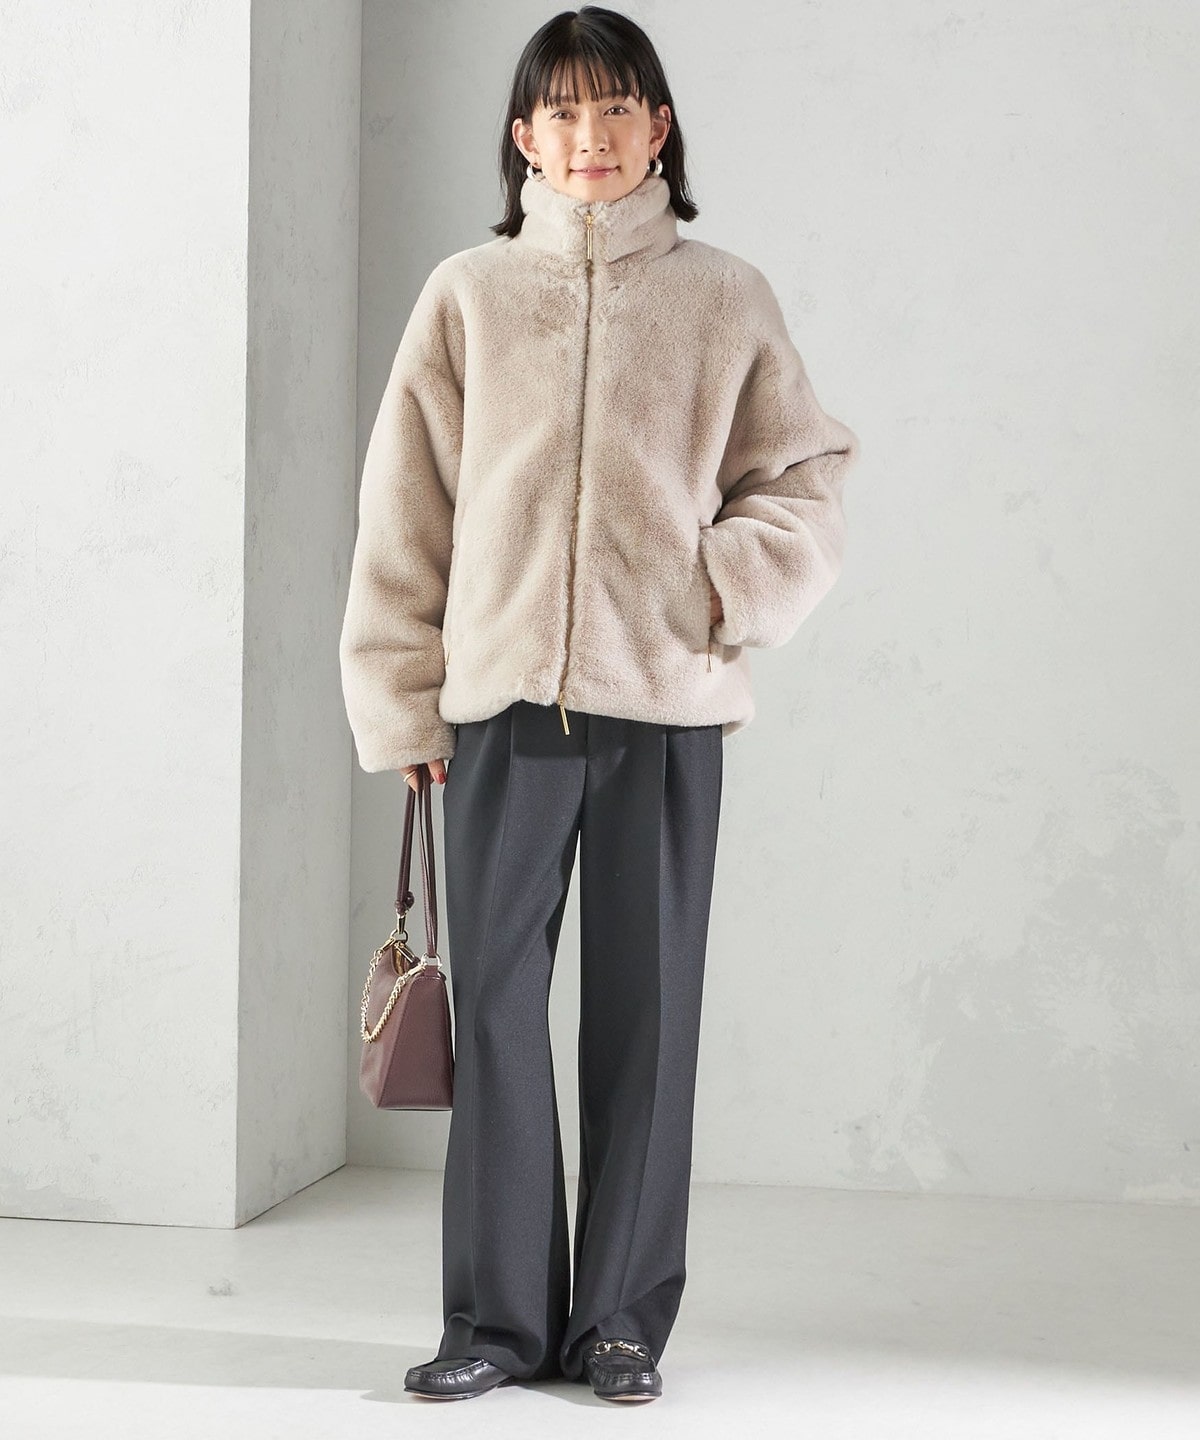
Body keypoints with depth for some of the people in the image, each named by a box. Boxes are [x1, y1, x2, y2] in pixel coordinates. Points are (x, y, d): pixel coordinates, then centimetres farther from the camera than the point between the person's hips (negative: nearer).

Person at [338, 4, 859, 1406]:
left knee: (647, 1010, 5)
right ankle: (498, 1314, 12)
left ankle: (622, 1316, 15)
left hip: (667, 706, 0)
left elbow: (805, 479, 10)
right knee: (496, 1009, 2)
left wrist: (723, 596, -7)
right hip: (503, 702, 0)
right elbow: (404, 514, 8)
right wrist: (406, 703, 4)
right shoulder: (468, 295, 7)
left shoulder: (724, 299, 7)